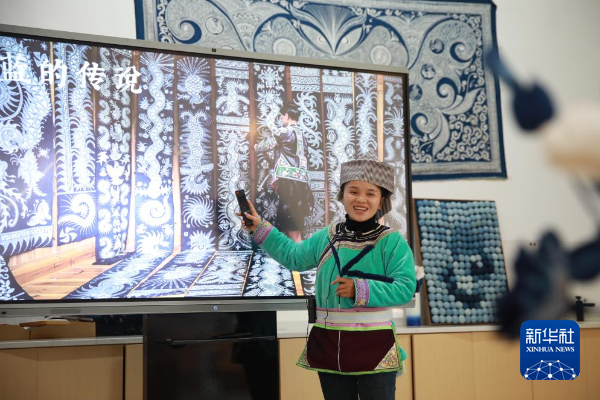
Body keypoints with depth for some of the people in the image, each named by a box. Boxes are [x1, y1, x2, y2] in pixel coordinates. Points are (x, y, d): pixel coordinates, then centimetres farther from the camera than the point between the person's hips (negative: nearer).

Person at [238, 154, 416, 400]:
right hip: (329, 345, 5)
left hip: (374, 347, -5)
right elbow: (293, 256, 22)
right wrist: (259, 228, 18)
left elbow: (405, 288, -16)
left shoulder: (392, 242, -9)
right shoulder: (326, 238, 7)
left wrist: (360, 290, -24)